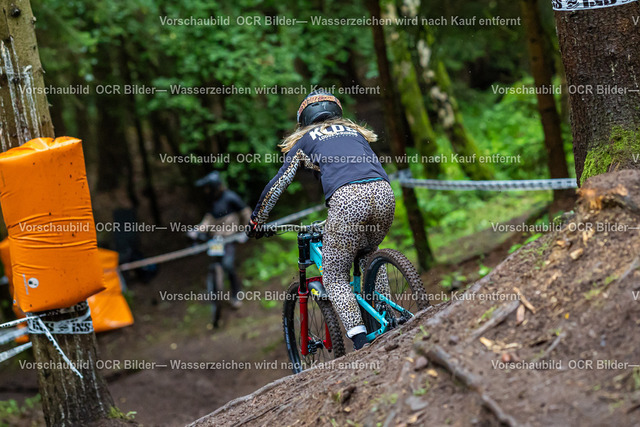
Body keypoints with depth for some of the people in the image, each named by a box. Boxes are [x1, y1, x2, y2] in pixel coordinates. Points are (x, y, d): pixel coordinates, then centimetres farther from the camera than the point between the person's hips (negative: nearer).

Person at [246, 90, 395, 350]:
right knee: (369, 256, 32)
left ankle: (361, 343, -10)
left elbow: (277, 185, 22)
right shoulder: (356, 131, 35)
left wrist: (256, 221, 33)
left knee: (335, 278, 6)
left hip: (347, 198, -5)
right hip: (384, 192, 5)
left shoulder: (304, 140, 24)